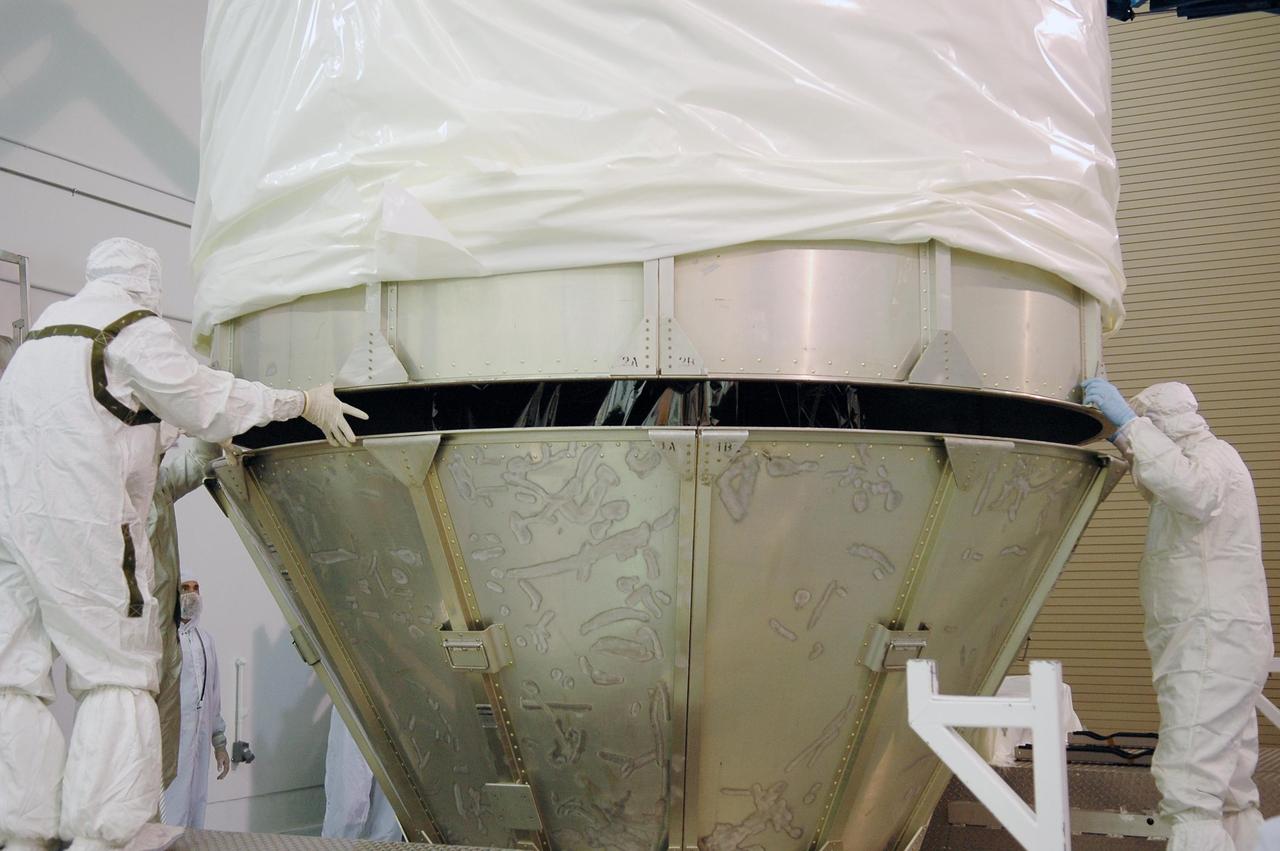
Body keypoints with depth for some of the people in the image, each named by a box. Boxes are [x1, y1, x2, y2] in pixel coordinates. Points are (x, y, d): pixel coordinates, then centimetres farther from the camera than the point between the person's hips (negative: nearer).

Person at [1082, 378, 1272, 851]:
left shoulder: (1214, 456, -10)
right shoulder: (1198, 462, 23)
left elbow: (1194, 491, -33)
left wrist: (1127, 422, -36)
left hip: (1212, 640, -11)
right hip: (1219, 650, 11)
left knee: (1189, 789, -18)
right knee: (1231, 791, 12)